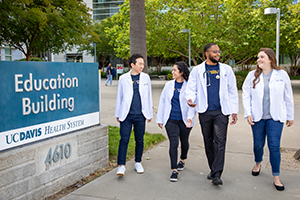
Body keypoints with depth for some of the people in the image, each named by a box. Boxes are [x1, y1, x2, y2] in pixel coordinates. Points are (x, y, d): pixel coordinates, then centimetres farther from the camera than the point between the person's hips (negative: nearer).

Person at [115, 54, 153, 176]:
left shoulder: (145, 77, 6)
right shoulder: (123, 78, 2)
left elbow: (149, 96, 11)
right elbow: (119, 96, 9)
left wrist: (150, 113, 11)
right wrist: (117, 114, 10)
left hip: (140, 115, 2)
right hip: (126, 115, -1)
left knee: (139, 140, 10)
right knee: (124, 140, -6)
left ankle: (138, 163, 26)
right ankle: (121, 166, -2)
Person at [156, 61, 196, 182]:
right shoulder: (169, 85, 5)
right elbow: (162, 102, 11)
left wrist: (190, 117, -22)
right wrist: (160, 118, 11)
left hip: (184, 120, -1)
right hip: (171, 120, 1)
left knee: (184, 142, 16)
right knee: (173, 143, -8)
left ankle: (182, 160, 44)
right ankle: (174, 171, -3)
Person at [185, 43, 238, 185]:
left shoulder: (226, 69, 8)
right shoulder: (197, 70, 6)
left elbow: (233, 91, 10)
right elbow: (191, 88, 4)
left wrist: (234, 111, 5)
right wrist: (190, 98, -20)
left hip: (221, 111, -1)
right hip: (205, 112, 1)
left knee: (220, 142, -10)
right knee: (208, 142, 10)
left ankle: (217, 174, -9)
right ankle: (213, 169, 26)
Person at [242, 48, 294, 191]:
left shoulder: (282, 75, 1)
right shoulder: (252, 75, 3)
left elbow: (288, 97, 6)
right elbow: (246, 95, 3)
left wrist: (290, 116, 9)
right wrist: (248, 113, -6)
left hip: (275, 117, -1)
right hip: (257, 117, 2)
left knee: (274, 146, -5)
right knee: (258, 144, 11)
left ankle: (276, 177, 7)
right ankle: (258, 163, 40)